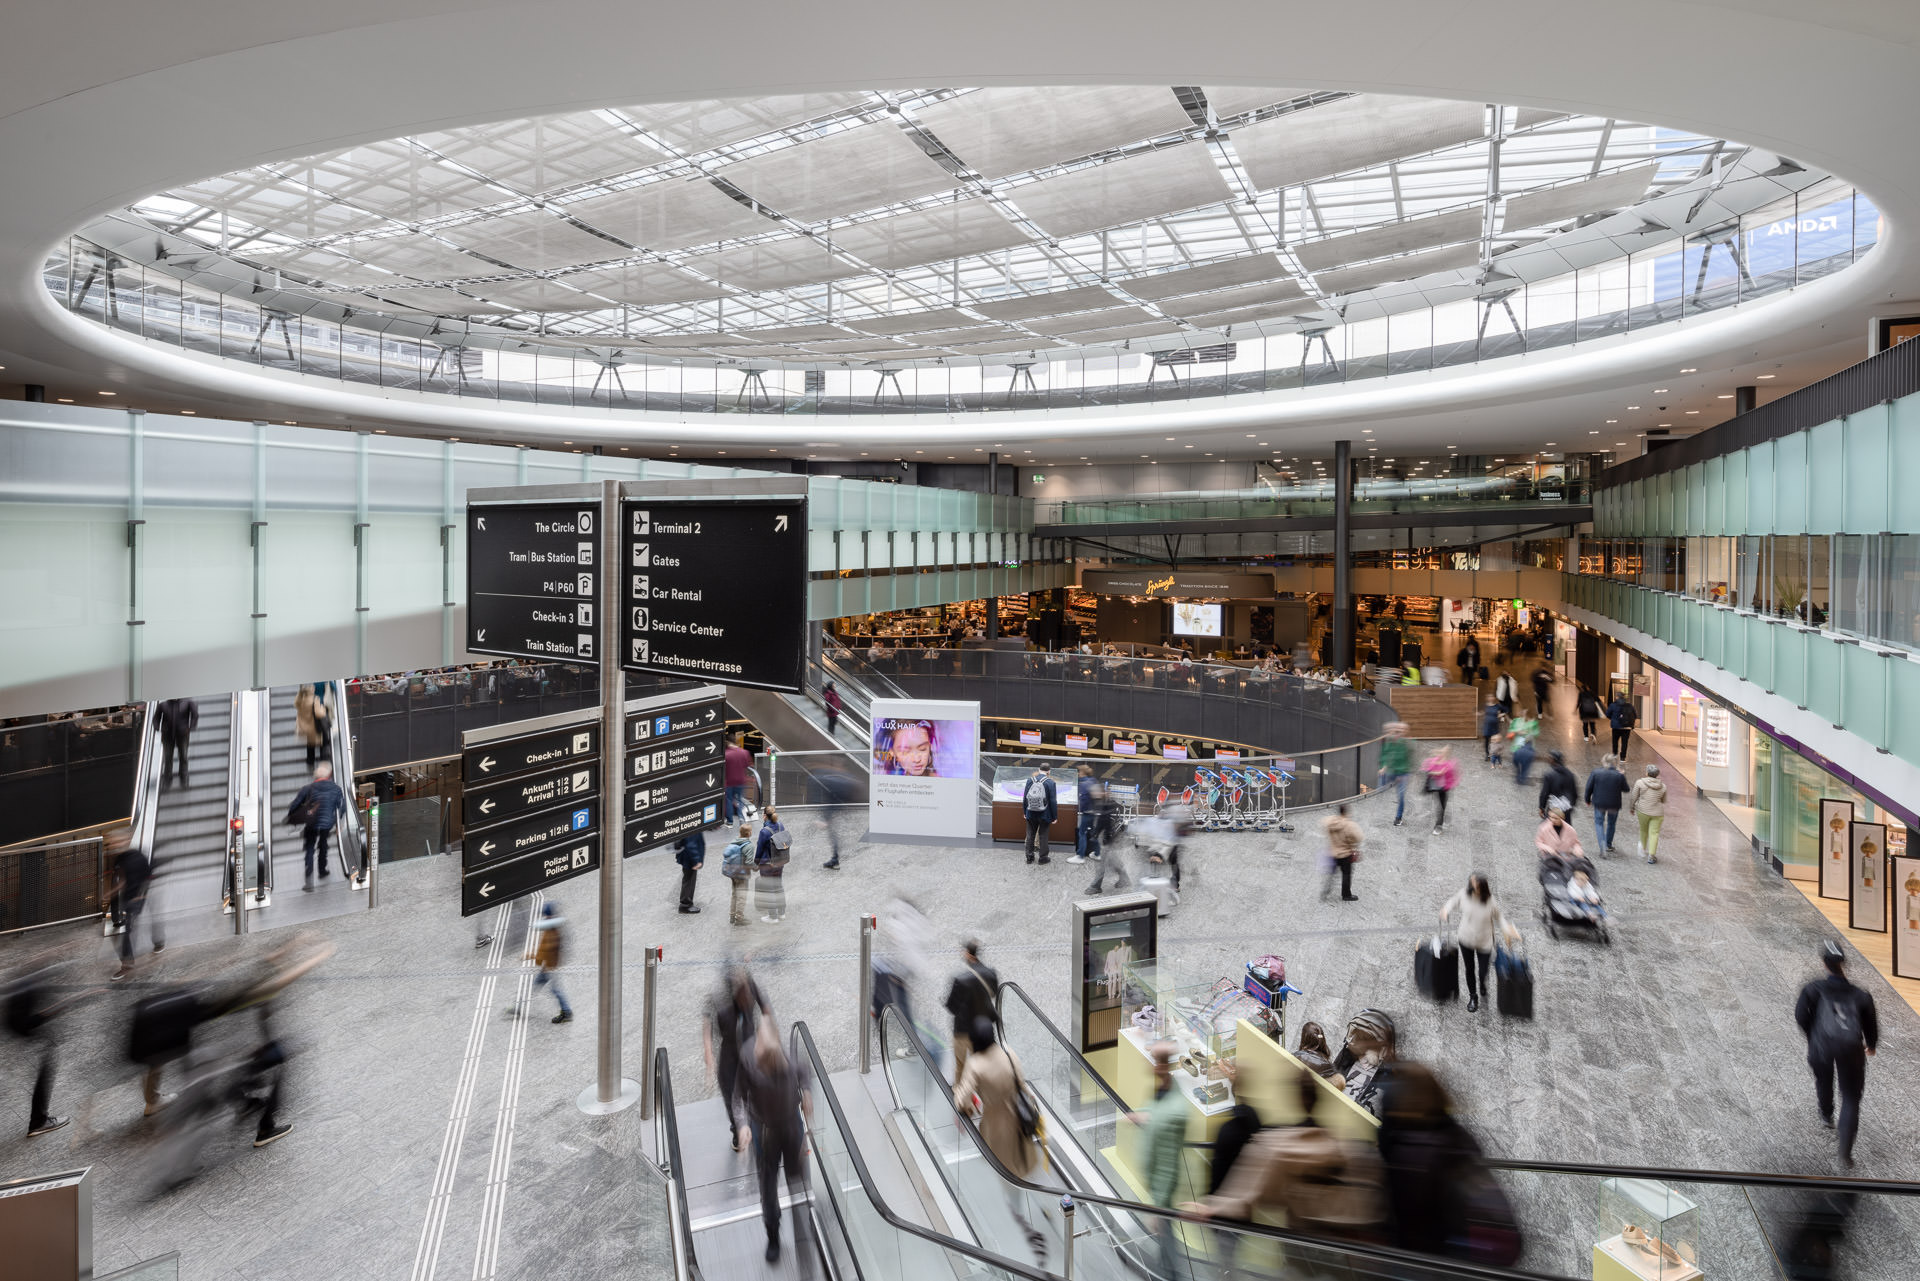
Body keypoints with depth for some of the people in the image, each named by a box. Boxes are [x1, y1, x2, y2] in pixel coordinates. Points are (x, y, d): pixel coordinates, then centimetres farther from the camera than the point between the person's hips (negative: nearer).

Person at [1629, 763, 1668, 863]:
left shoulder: (1640, 783, -10)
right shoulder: (1663, 786, 0)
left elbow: (1634, 797, -4)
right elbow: (1664, 801, 13)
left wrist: (1631, 807, 11)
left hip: (1643, 811, -1)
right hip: (1657, 813, 1)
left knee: (1643, 830, 19)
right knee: (1654, 833, 2)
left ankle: (1644, 850, 34)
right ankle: (1651, 855, -4)